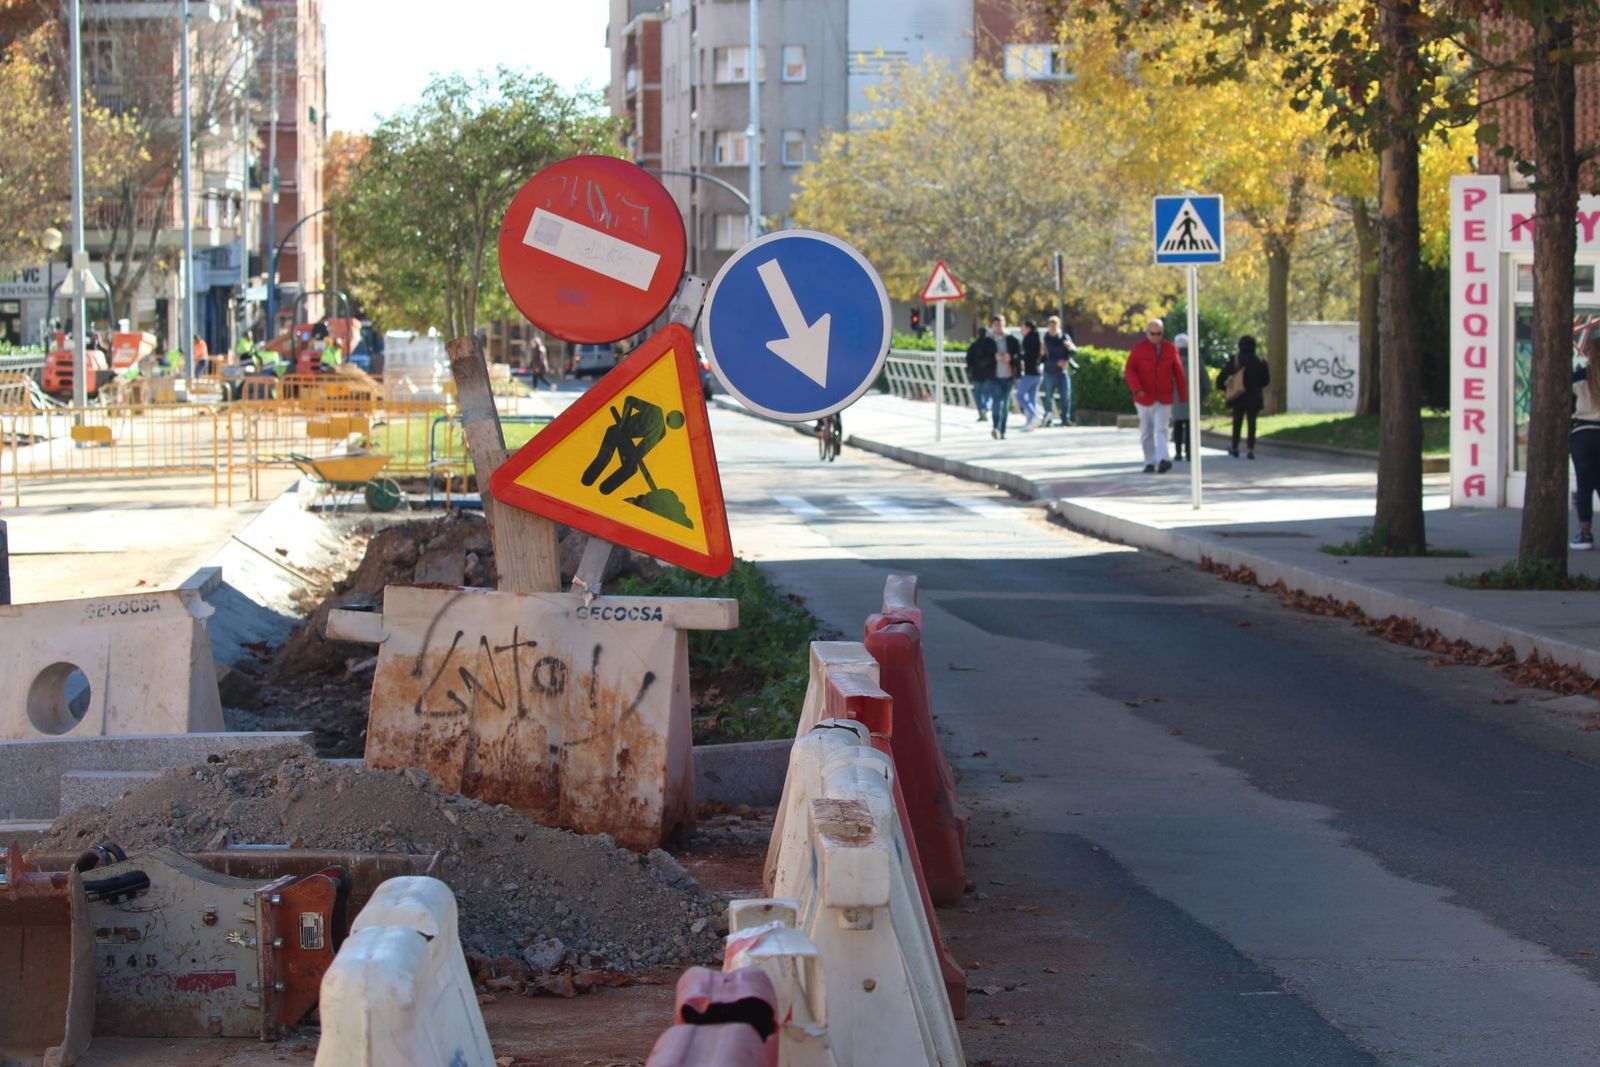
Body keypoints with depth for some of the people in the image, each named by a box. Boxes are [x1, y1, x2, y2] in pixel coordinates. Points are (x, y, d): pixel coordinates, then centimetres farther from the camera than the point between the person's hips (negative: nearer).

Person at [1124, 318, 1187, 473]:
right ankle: (1150, 463, 16)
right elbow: (1130, 370, -8)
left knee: (1161, 429, -14)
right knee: (1146, 432, 7)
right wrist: (1137, 388, -24)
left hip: (1164, 399, -1)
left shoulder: (1170, 349, 2)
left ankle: (1163, 460, -26)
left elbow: (1178, 372, 6)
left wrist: (1183, 395, 6)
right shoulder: (1138, 349, -2)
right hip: (1144, 398, 1)